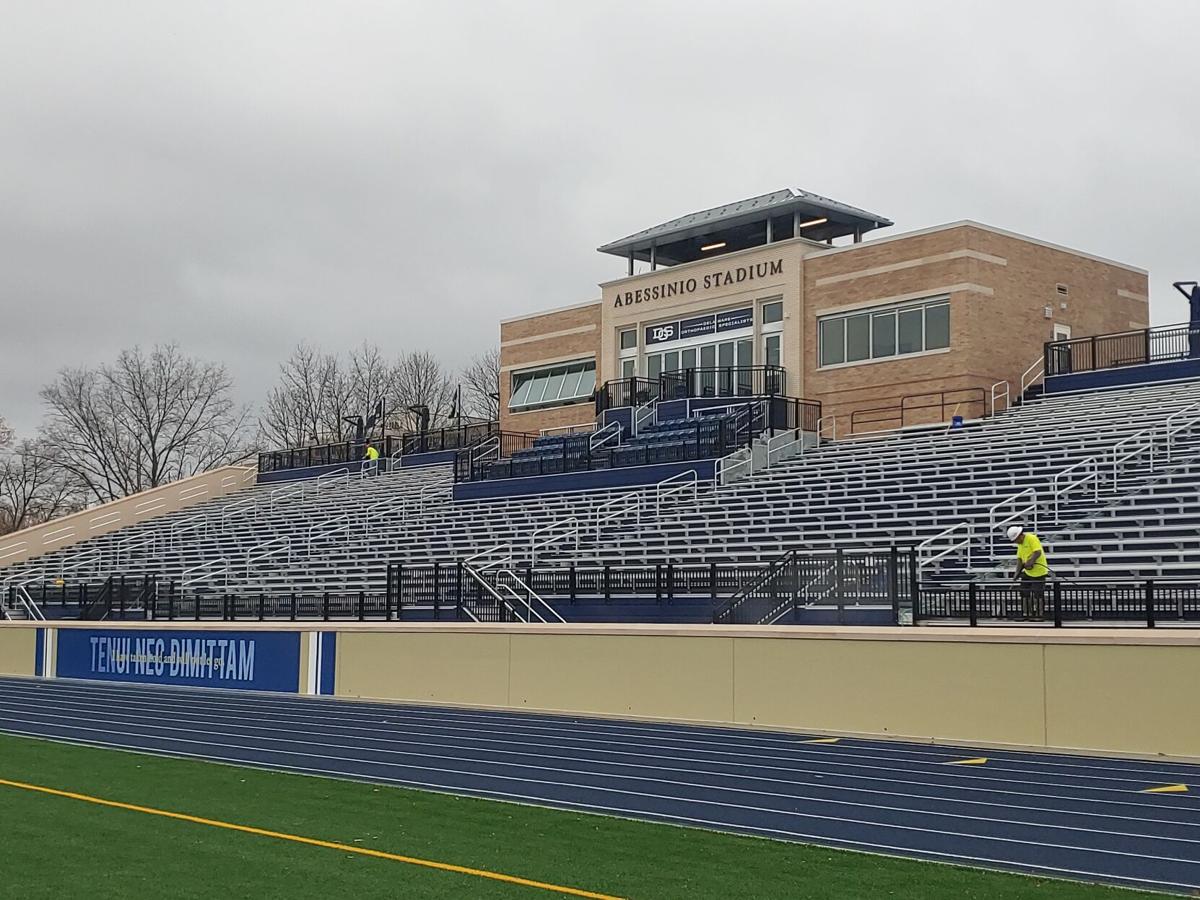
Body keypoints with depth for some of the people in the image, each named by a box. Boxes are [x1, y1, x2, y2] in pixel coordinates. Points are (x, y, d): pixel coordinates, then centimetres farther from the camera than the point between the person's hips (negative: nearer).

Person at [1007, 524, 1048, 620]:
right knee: (1024, 594, 10)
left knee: (1037, 595, -5)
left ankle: (1040, 615, 5)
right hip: (1027, 572, 9)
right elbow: (1019, 558, 12)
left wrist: (1031, 562, -33)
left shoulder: (1031, 538, -15)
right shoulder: (1020, 544, 13)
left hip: (1038, 572, -9)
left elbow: (1038, 552, -25)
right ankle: (1027, 614, 18)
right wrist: (1017, 572, 2)